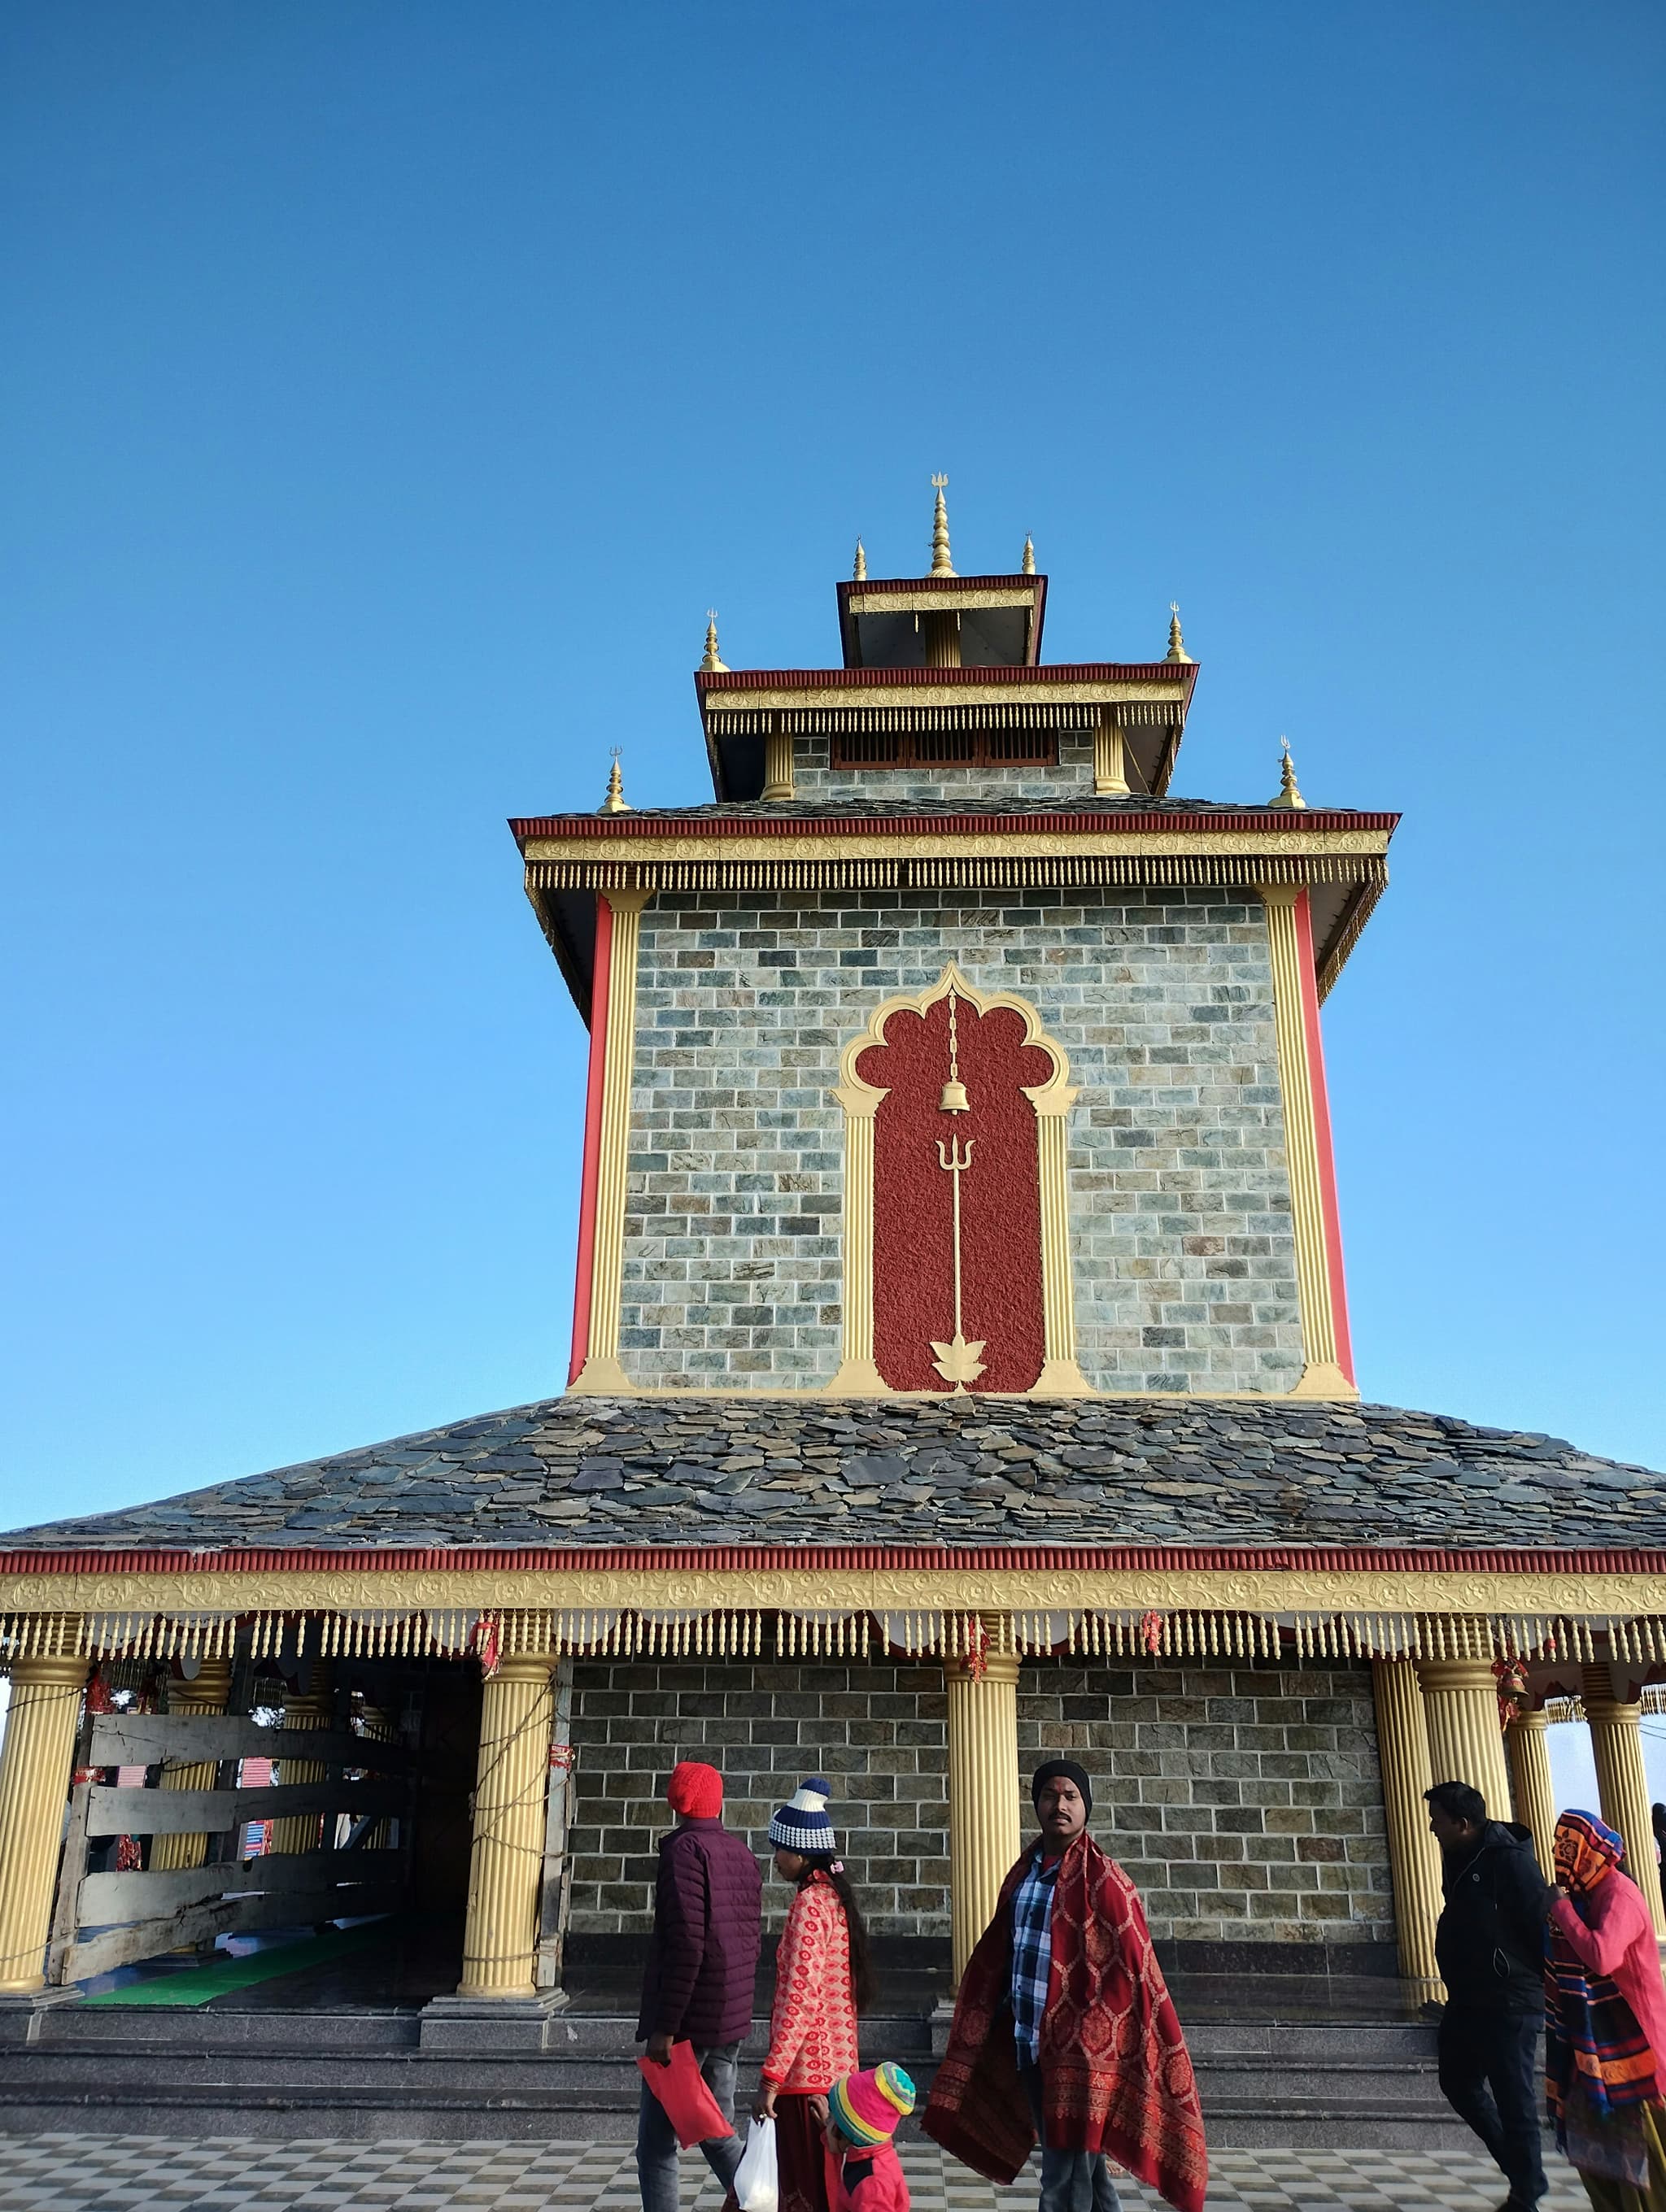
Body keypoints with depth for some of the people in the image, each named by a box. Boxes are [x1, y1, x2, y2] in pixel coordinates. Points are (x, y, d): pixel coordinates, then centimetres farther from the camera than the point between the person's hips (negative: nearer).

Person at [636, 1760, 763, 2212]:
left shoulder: (685, 1849, -12)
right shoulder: (743, 1855, 11)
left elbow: (687, 1944, -20)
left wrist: (665, 2025, -17)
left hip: (689, 2022, -7)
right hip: (731, 2022, 8)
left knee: (656, 2145, 0)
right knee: (718, 2135, 16)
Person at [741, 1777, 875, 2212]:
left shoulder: (810, 1903, -17)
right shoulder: (834, 1895, 11)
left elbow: (801, 1998, -23)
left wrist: (770, 2078, -21)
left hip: (807, 2066, -9)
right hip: (835, 2063, 9)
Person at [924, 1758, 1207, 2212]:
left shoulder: (1103, 1879, -12)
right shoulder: (1022, 1874, 8)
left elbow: (1133, 1968, -14)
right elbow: (996, 1956, 14)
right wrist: (985, 2028, 13)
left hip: (1080, 2049, -6)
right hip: (1028, 2043, 6)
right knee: (1083, 2168, 18)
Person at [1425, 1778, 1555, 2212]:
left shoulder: (1509, 1861, -19)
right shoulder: (1459, 1859, 7)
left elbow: (1543, 1924, -19)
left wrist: (1544, 1988, -15)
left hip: (1509, 2004, -9)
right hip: (1467, 2000, 9)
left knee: (1512, 2097, -1)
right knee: (1459, 2084, 14)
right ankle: (1521, 2169, 29)